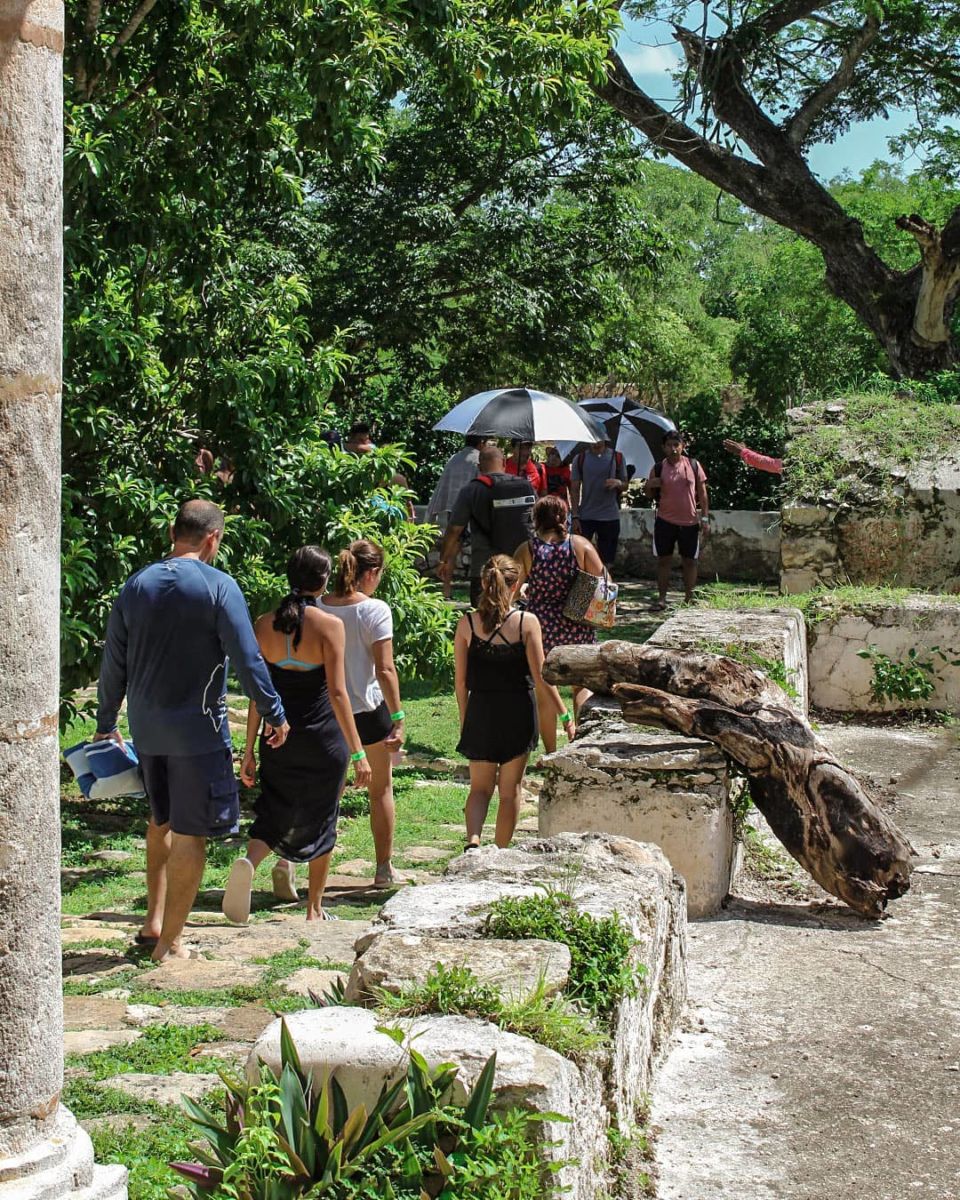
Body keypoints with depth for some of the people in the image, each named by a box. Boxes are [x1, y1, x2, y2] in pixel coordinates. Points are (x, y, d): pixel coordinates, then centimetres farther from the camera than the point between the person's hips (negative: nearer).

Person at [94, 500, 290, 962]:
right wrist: (275, 714, -3)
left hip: (146, 728, 6)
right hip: (197, 730, -6)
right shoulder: (218, 586, -11)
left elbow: (113, 664, 9)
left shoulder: (137, 586, 5)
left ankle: (154, 921, 27)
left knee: (161, 820, 23)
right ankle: (169, 942, 4)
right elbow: (247, 659, -13)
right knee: (190, 833, 2)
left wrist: (106, 723, 19)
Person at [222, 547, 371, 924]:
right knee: (320, 819, 14)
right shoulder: (329, 625, -13)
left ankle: (248, 861, -16)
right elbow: (337, 692, -16)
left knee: (274, 812, 16)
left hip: (279, 735, 3)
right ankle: (314, 910, 22)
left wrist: (249, 750, 7)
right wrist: (357, 752, -13)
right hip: (323, 738, -3)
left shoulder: (265, 624, -1)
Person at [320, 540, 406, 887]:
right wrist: (398, 718, -14)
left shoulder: (318, 609, -1)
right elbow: (385, 669, -17)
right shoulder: (375, 610, -14)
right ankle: (384, 868, 25)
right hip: (368, 709, -4)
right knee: (381, 788, 15)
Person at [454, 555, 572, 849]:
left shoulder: (467, 624, -5)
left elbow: (460, 681, 0)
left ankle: (473, 841, -11)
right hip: (517, 712, -1)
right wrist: (565, 715, 0)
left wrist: (464, 719, 12)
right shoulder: (527, 622, -10)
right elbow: (540, 677, -9)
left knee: (479, 787, 13)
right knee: (510, 789, 13)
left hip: (480, 711, 1)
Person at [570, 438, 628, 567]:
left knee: (607, 561, 5)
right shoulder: (580, 459, 2)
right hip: (585, 517, 0)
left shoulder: (617, 457, 3)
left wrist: (618, 483, -16)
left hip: (610, 517, 0)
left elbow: (625, 486, 8)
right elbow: (574, 489, 2)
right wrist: (575, 516, -6)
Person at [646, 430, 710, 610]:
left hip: (690, 522, 0)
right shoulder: (658, 468, 1)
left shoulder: (693, 465, 1)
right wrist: (650, 486, -14)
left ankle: (689, 598, 17)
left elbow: (702, 493, 5)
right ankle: (662, 599, 8)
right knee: (663, 560, 2)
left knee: (689, 561, 7)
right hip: (665, 521, 0)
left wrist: (705, 517, 0)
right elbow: (650, 496, 8)